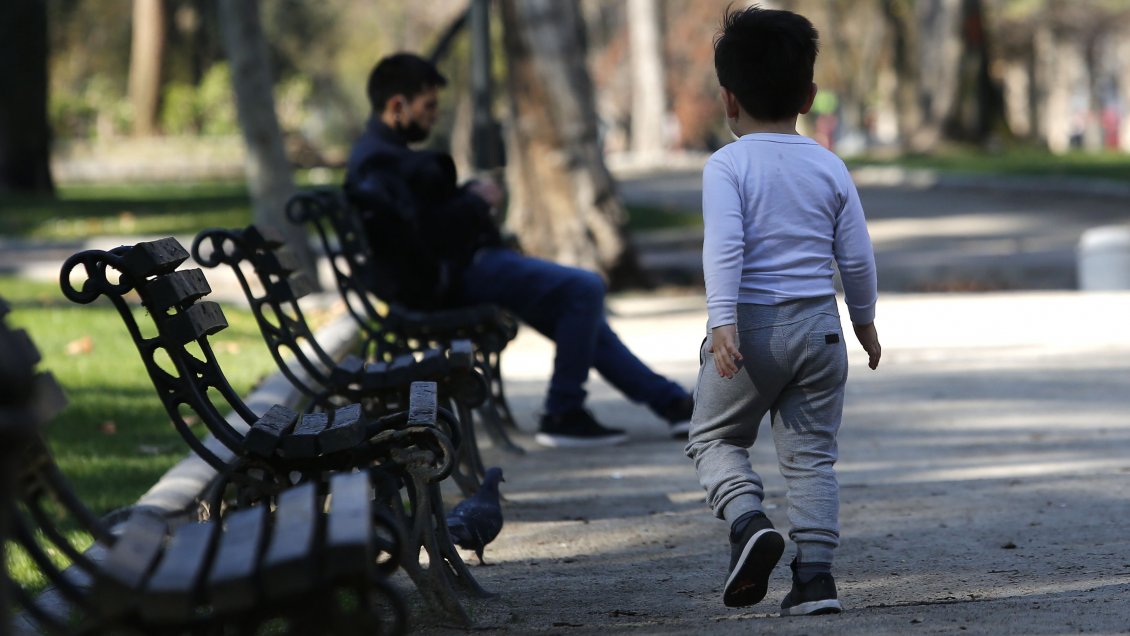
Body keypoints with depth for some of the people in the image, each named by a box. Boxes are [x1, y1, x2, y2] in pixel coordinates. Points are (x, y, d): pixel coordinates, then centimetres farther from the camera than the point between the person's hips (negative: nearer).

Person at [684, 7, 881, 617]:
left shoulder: (727, 165, -6)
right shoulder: (830, 167, 6)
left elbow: (724, 246, -18)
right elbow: (857, 255, 8)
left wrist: (721, 321, -22)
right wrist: (865, 320, 22)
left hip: (751, 326, -3)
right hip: (818, 326, 3)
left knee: (714, 436, 14)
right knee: (811, 454, 8)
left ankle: (747, 519, -11)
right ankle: (815, 571, 1)